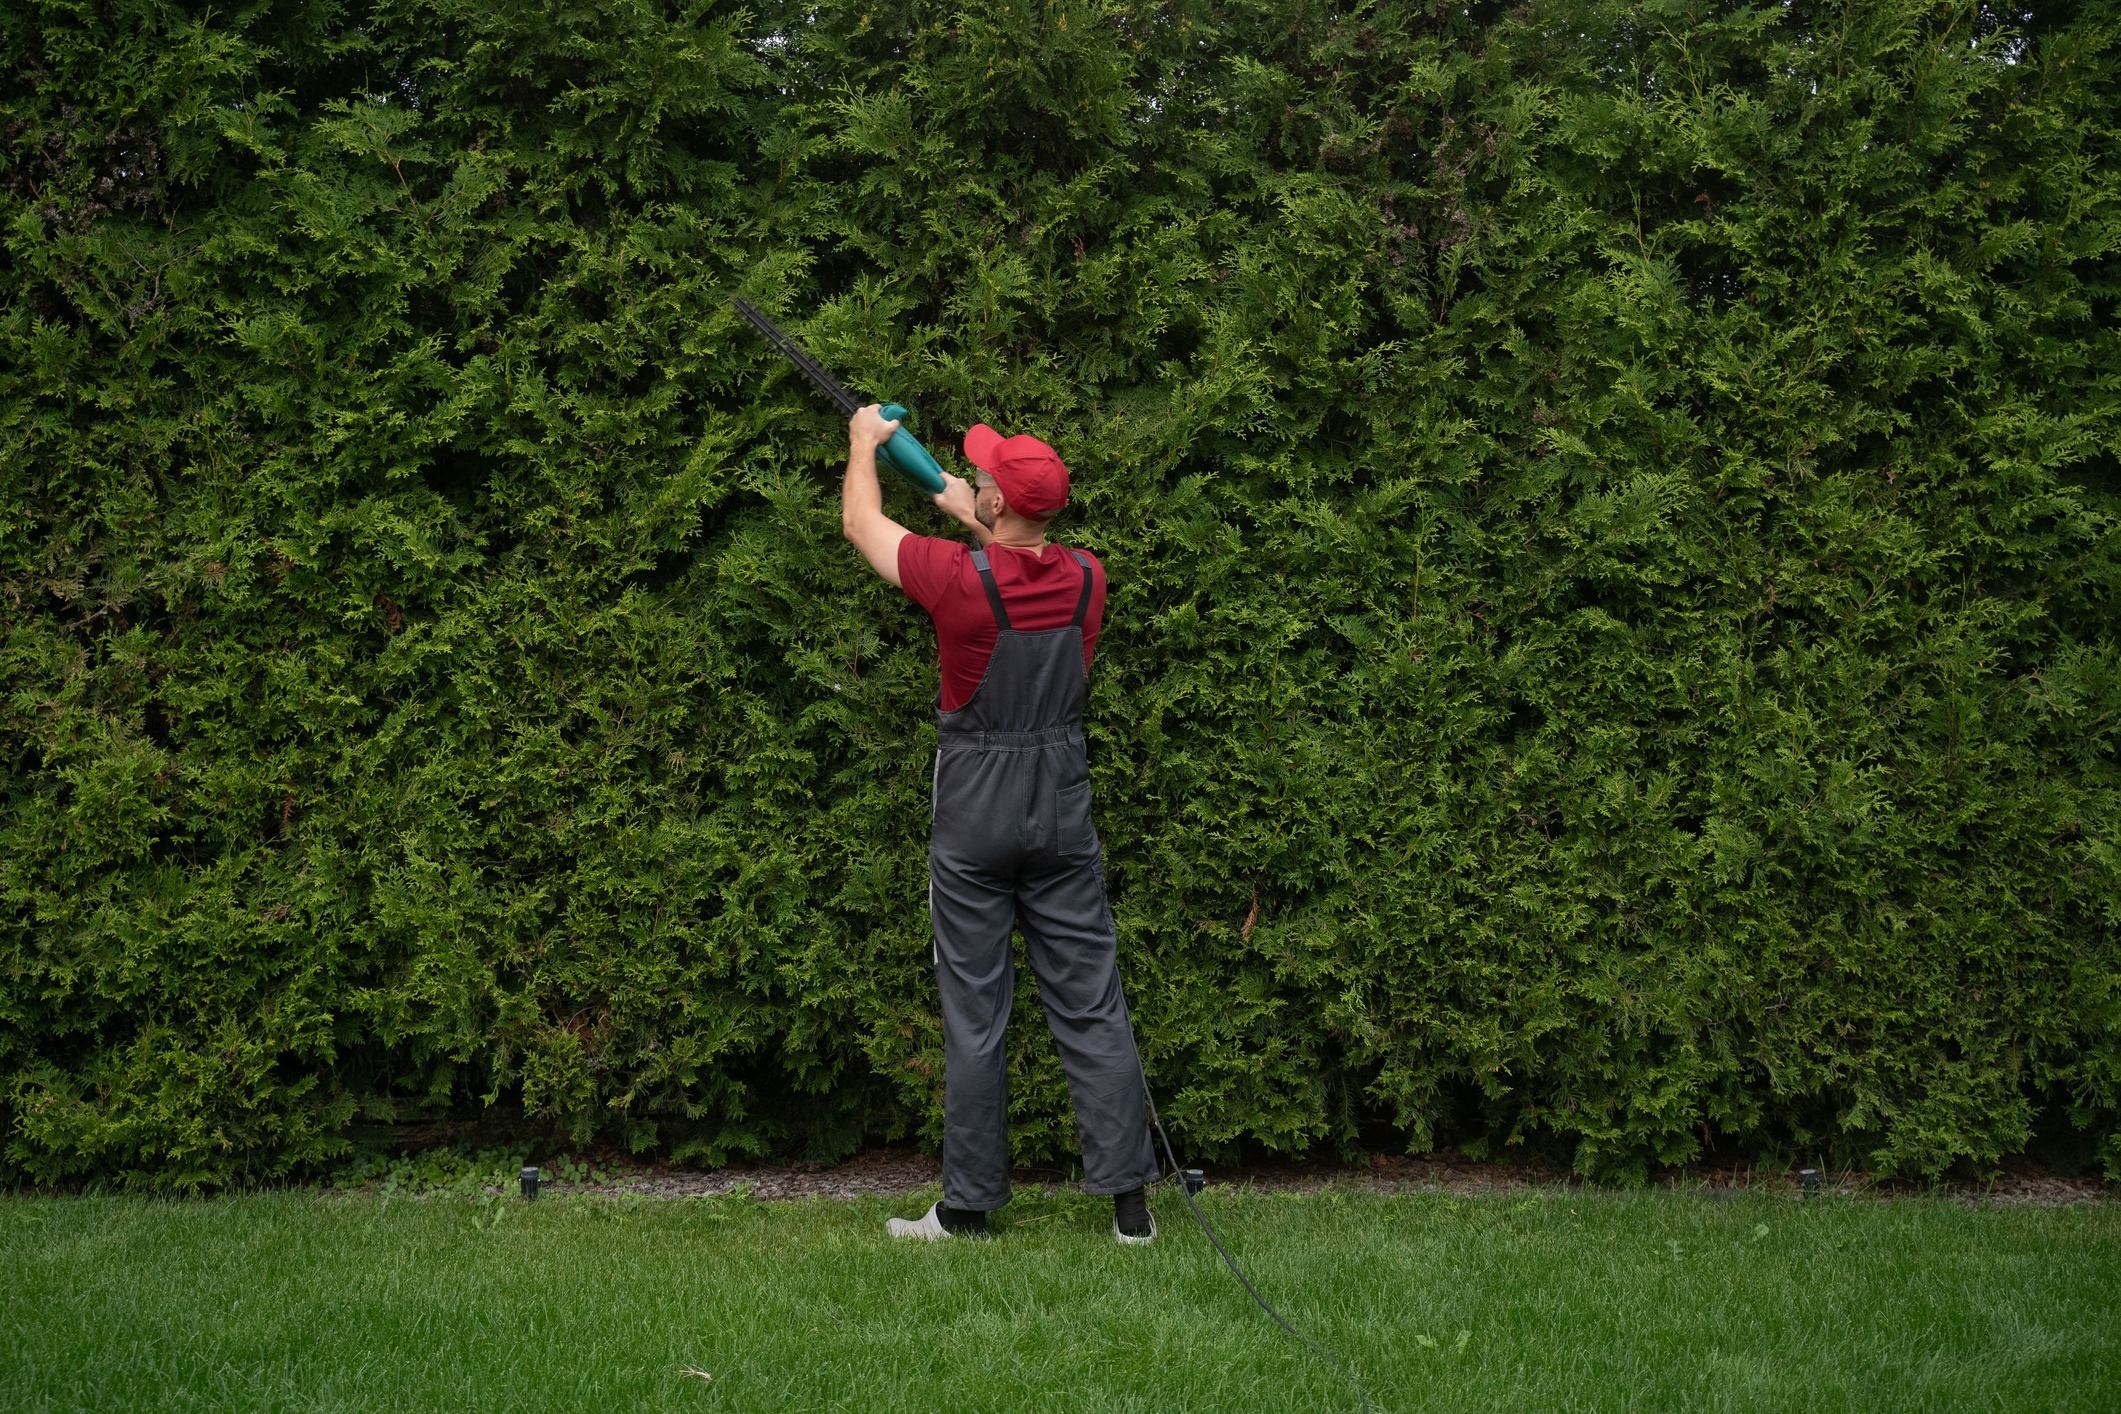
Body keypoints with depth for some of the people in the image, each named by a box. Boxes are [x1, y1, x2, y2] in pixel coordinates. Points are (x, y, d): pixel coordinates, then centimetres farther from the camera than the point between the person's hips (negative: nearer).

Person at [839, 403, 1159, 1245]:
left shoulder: (957, 575, -15)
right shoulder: (1086, 578, -2)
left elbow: (862, 523, 4)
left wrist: (866, 442, 21)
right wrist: (971, 519, 35)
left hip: (973, 814, -4)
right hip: (1063, 805, 4)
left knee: (974, 1016, 3)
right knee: (1091, 1007, 4)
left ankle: (969, 1207, 8)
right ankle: (1128, 1199, 3)